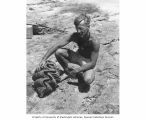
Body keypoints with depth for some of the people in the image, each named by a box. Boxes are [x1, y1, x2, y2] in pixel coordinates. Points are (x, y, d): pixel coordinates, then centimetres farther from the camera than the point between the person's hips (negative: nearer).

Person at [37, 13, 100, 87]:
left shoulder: (94, 42, -30)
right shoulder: (75, 36, -19)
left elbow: (93, 63, -25)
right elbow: (57, 46, -18)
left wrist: (76, 70, -30)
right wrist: (44, 59, -26)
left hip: (88, 62, -4)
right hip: (78, 56, 4)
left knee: (87, 80, -36)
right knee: (58, 52, -21)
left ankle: (82, 73, 0)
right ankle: (67, 70, 3)